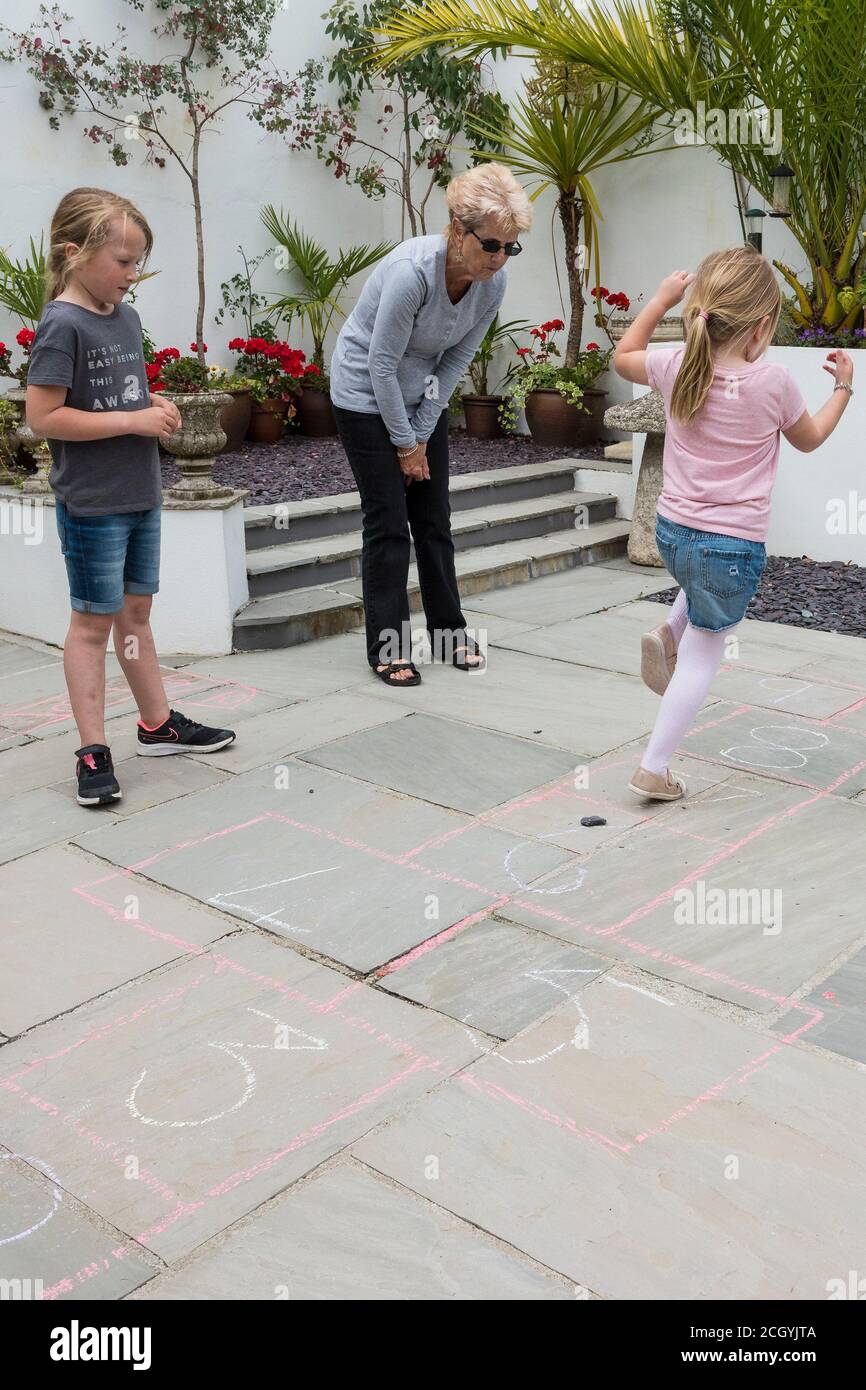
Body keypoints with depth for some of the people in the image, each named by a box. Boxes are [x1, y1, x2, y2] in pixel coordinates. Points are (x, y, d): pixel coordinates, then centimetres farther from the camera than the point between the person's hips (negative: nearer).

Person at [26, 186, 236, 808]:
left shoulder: (127, 317, 8)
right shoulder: (62, 325, -16)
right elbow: (43, 415, -20)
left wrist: (156, 406, 0)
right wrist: (133, 420, -20)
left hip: (140, 494, 7)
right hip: (92, 503, -7)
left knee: (136, 611, 17)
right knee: (94, 621, 1)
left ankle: (158, 724, 30)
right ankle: (93, 751, 10)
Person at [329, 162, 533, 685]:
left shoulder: (493, 282, -12)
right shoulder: (413, 269, -31)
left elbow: (456, 360, -3)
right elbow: (381, 363, -24)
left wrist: (421, 435, -5)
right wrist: (404, 441, -16)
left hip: (425, 395, 6)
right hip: (367, 396, -6)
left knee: (435, 519, 9)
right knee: (388, 524, -5)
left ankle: (449, 630, 21)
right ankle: (388, 647, 5)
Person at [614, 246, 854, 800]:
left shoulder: (677, 367, -5)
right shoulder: (774, 381, -13)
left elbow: (624, 356, 18)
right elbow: (809, 439, 8)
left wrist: (661, 300, 21)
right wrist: (843, 388, 23)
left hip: (672, 530, 5)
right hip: (733, 546, -5)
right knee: (702, 658, 8)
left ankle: (669, 633, 18)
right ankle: (654, 769, 9)